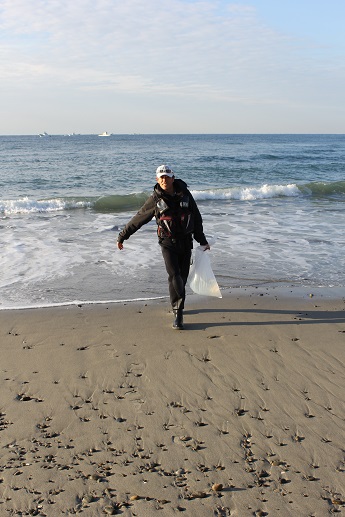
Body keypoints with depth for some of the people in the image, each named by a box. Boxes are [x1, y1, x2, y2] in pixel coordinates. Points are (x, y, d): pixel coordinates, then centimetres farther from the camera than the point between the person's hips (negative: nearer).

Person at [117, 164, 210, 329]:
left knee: (183, 277, 5)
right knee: (174, 276, -15)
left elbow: (196, 218, 11)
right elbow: (138, 219, 2)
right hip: (168, 243, -3)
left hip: (185, 242, 3)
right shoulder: (155, 199, -5)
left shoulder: (184, 194, 1)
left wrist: (202, 240, 16)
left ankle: (176, 307, 25)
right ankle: (178, 314, -12)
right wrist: (122, 236, 6)